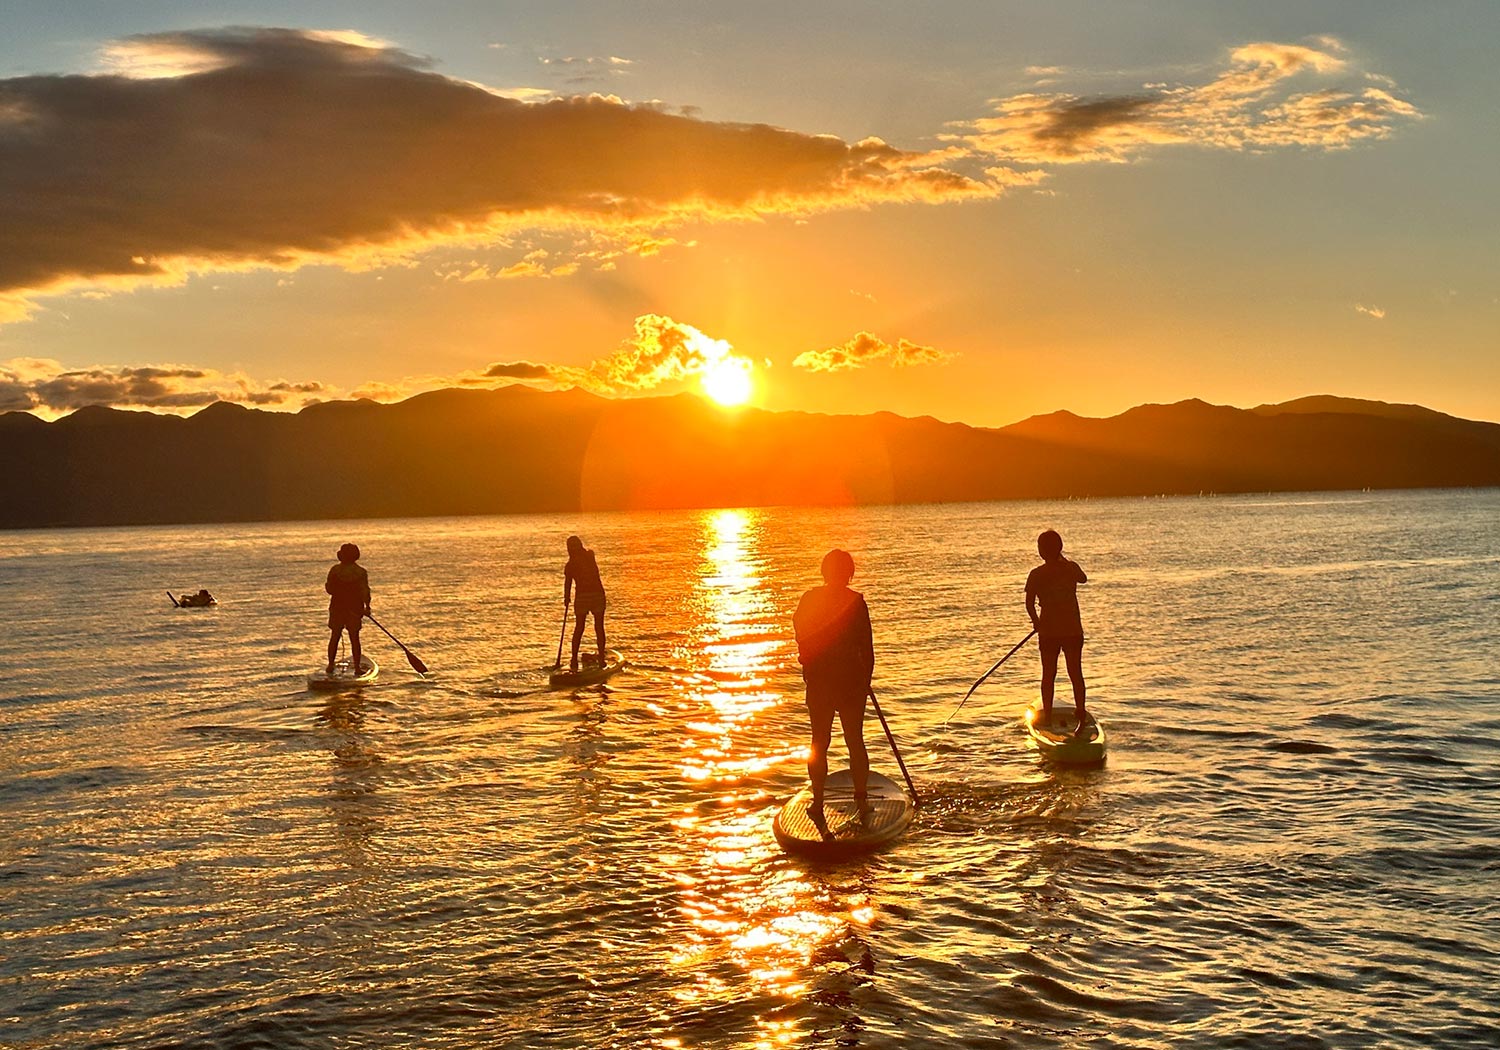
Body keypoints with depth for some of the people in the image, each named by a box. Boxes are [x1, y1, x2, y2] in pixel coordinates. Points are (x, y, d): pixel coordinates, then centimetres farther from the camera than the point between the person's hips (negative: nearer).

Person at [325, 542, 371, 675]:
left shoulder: (335, 570, -6)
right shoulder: (361, 572, -6)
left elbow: (329, 589, -2)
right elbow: (365, 591, -10)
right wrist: (367, 606, -3)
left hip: (337, 608, 0)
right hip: (355, 609, 0)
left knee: (334, 637, 11)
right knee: (354, 638, 5)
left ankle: (330, 665, 12)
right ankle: (357, 667, 4)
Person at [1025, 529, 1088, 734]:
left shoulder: (1036, 574, -8)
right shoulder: (1071, 568, -3)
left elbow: (1030, 604, -6)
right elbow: (1083, 579, 20)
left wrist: (1036, 621, 12)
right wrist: (1063, 561, 28)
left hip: (1048, 631, -1)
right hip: (1073, 630, 1)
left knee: (1048, 675, 10)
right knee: (1075, 674, 6)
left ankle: (1047, 717, 15)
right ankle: (1082, 718, 3)